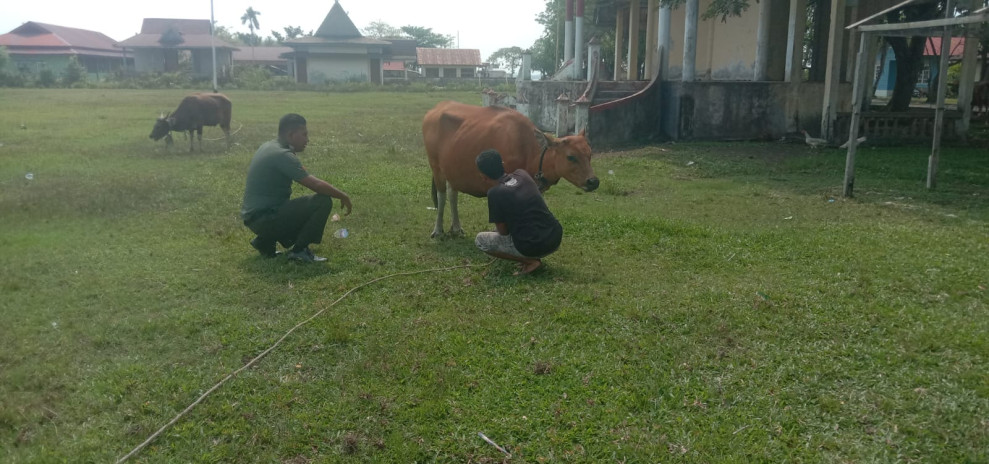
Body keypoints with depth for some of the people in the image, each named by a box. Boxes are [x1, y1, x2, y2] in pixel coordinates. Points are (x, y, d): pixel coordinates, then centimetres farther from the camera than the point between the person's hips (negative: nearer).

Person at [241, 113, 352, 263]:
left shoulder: (269, 147, 11)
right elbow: (317, 185, -21)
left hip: (253, 216, 10)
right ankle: (299, 250, -6)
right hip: (265, 218, -10)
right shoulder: (282, 155, -19)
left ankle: (265, 241, 16)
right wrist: (343, 197, -9)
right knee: (323, 201, -15)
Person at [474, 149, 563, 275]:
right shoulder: (522, 174, 7)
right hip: (556, 239, 6)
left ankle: (530, 261, 0)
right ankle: (534, 257, 17)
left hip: (532, 247, -6)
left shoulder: (494, 193, -9)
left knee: (480, 240, 11)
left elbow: (503, 231, -2)